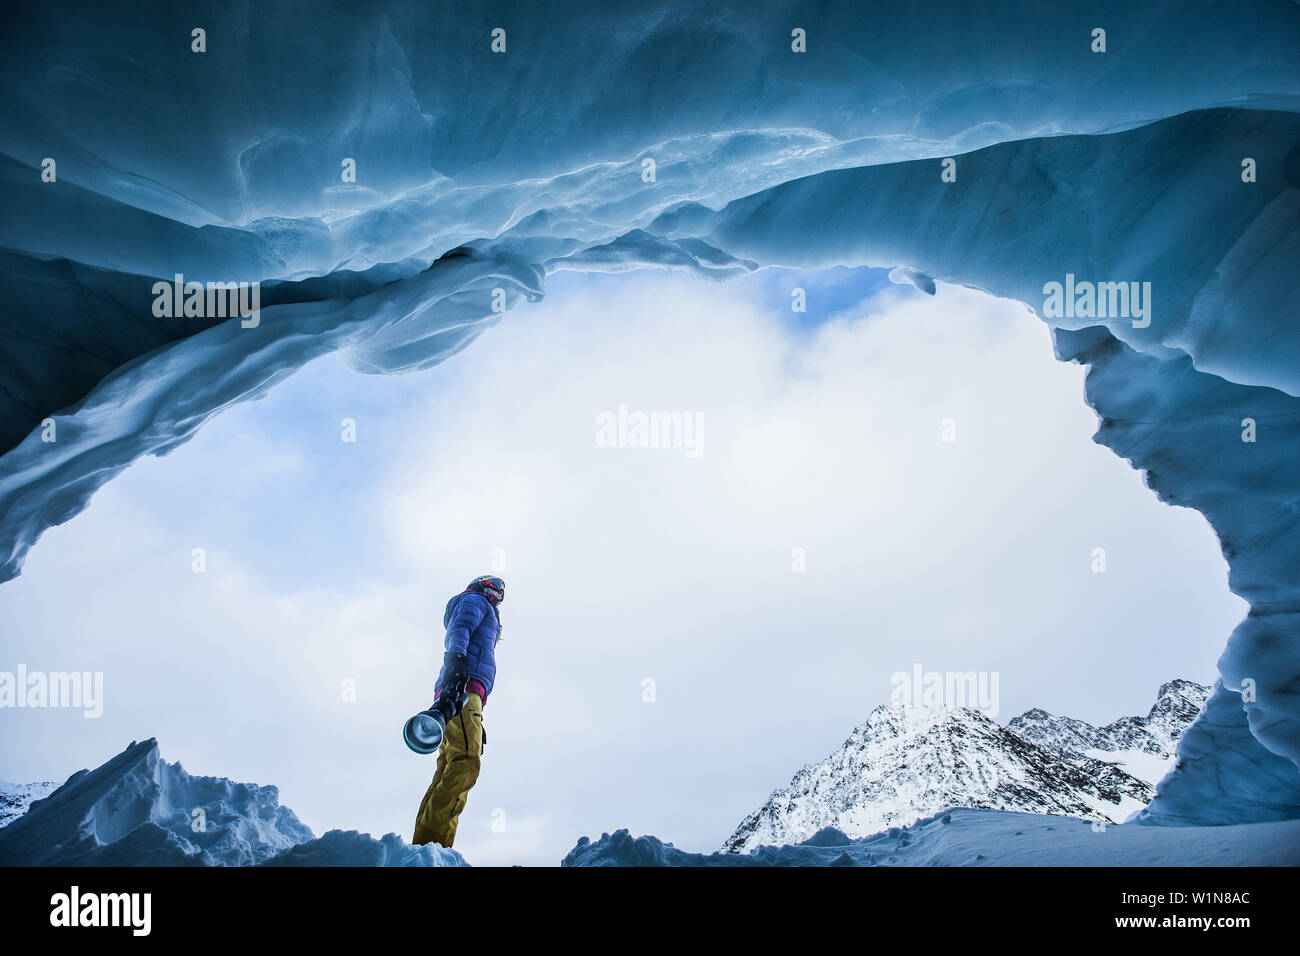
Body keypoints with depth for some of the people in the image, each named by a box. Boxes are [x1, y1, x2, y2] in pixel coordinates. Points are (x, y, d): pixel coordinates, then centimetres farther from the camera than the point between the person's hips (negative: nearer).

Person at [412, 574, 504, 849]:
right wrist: (456, 663, -28)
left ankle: (424, 845, -14)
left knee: (448, 772, -2)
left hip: (454, 696, 10)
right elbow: (458, 630, -6)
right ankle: (431, 841, -36)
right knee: (466, 764, -24)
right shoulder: (475, 600, 15)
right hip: (463, 691, -10)